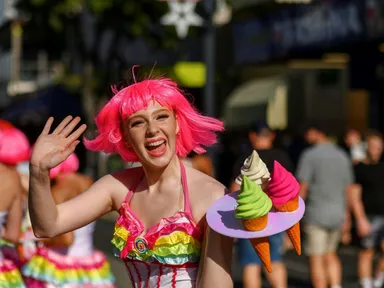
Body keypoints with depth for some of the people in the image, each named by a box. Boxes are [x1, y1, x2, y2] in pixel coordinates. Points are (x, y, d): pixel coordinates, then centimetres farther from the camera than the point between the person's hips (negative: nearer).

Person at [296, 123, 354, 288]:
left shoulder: (309, 155, -10)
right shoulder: (343, 157, 7)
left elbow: (302, 188, -13)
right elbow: (347, 188, 10)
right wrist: (345, 216, 17)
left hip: (316, 215, -6)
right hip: (337, 215, 6)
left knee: (316, 260, 3)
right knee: (330, 254, 21)